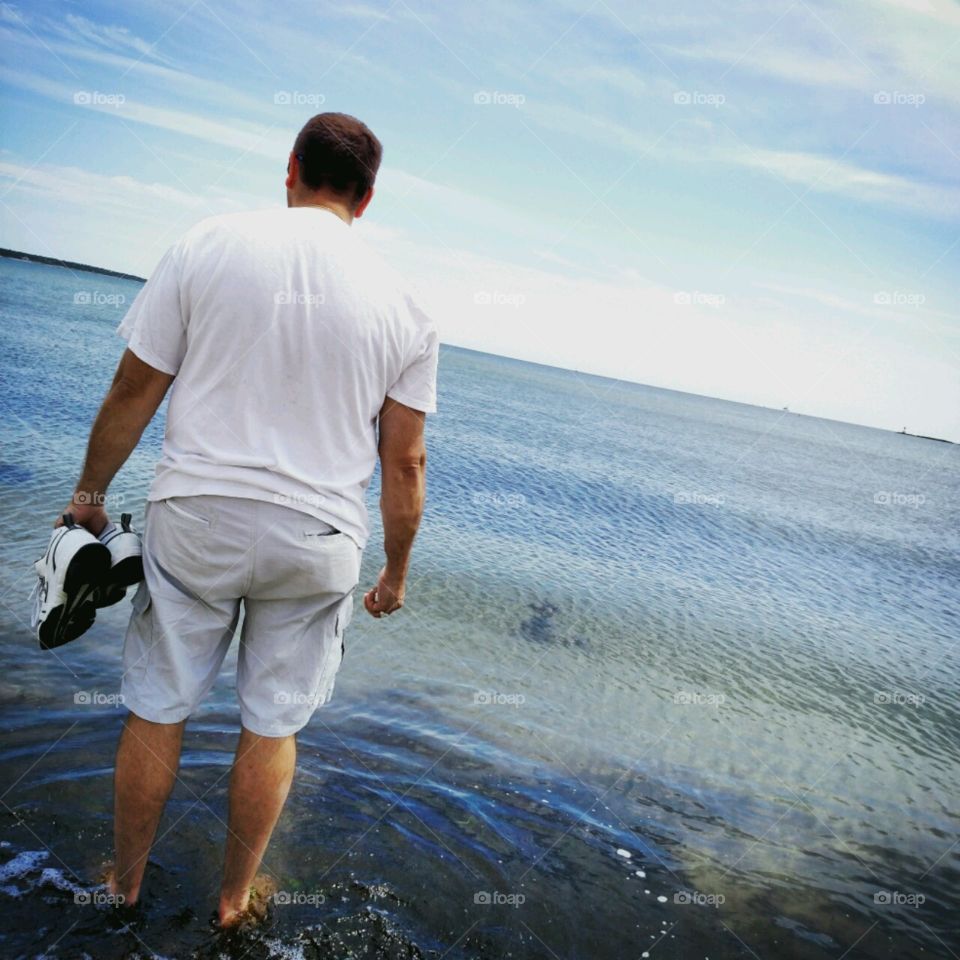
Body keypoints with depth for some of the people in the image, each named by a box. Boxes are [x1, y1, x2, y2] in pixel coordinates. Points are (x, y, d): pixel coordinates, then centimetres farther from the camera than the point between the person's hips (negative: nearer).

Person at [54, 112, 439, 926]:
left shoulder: (208, 245, -3)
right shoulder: (402, 305, -1)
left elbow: (135, 389, -2)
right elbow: (404, 464, 0)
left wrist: (91, 493, 12)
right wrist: (396, 571, 12)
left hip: (196, 517, 0)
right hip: (318, 539, 1)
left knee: (156, 712, 17)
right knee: (273, 726, 15)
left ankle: (126, 882, 37)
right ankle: (235, 898, 34)